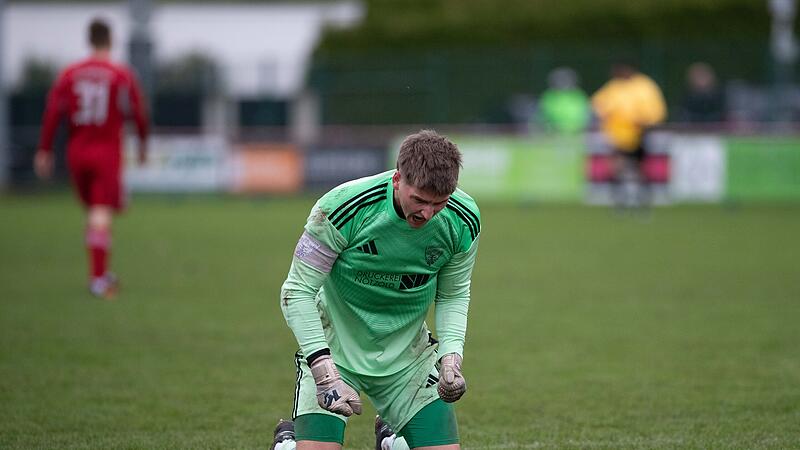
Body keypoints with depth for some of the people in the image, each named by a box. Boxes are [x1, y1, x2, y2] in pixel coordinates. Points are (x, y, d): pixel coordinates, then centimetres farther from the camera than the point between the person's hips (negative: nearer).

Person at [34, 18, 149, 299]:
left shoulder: (69, 75, 3)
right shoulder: (122, 76, -4)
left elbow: (52, 113, -2)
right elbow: (138, 114, -1)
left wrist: (44, 151, 0)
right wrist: (143, 146, 13)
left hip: (77, 152, 3)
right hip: (107, 154, -3)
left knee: (93, 211, 17)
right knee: (102, 212, -8)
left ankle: (101, 272, 22)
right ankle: (97, 277, -18)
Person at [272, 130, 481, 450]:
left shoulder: (463, 221, -15)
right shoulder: (341, 209, -27)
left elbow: (453, 295, 3)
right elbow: (297, 291, -20)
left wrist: (451, 357, -14)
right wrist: (325, 372, -28)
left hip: (408, 358, 3)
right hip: (333, 351, -3)